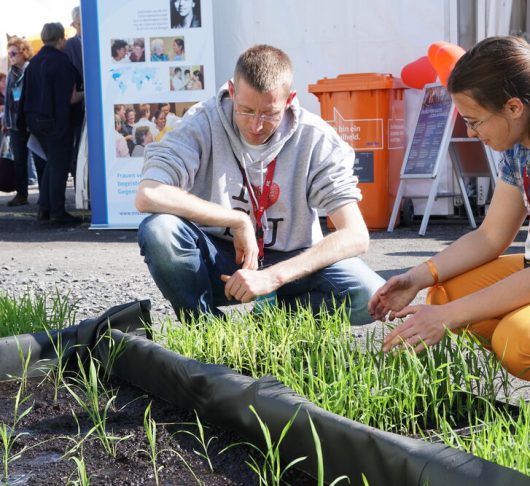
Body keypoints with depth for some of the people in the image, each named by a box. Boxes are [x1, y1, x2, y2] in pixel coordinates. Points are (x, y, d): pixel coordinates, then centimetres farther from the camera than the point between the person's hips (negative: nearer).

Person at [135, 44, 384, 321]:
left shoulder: (317, 139, -12)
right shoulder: (202, 124, -14)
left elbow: (355, 236, -19)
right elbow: (147, 196, -29)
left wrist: (272, 276, -29)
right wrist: (240, 221, -25)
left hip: (288, 261, 0)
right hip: (218, 259, 0)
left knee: (371, 297, -28)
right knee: (159, 230, -32)